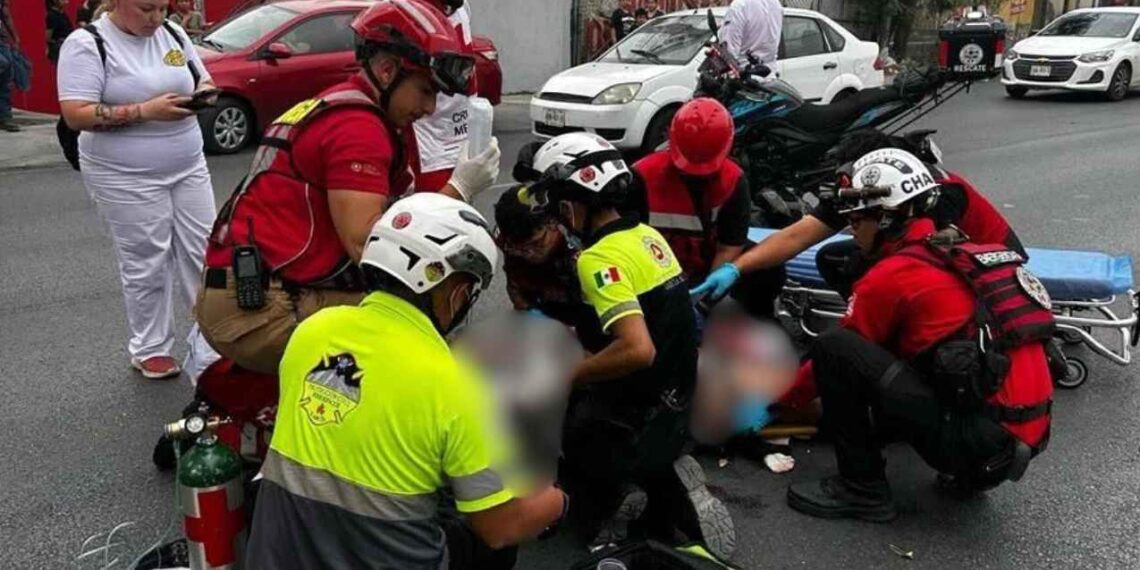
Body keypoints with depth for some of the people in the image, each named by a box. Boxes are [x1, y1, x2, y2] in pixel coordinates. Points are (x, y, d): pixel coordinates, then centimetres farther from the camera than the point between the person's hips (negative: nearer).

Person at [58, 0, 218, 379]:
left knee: (203, 251, 6)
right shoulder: (86, 44, -10)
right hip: (127, 179, -5)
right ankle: (150, 350, 17)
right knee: (147, 265, 2)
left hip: (189, 167, 5)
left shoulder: (174, 34, 7)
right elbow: (76, 115, -17)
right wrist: (145, 111, -25)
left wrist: (202, 95, -10)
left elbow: (205, 82, 14)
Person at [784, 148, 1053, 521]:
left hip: (978, 439, -9)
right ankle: (970, 471, 18)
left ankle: (862, 490, -2)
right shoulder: (960, 256, 17)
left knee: (835, 351, -11)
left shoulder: (893, 275, -8)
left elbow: (840, 350, 2)